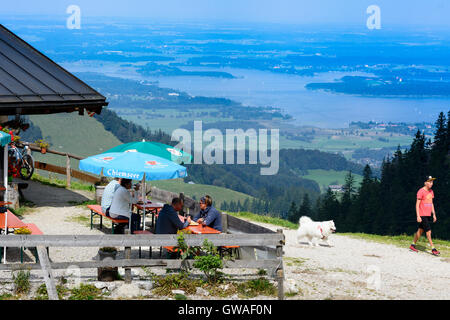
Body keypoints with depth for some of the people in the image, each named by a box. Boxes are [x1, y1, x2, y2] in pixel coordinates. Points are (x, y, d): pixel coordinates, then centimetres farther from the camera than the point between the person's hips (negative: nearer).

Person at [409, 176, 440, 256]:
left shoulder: (431, 192, 12)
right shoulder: (421, 191, -13)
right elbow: (417, 204, -14)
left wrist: (434, 214, 16)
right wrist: (418, 216, -19)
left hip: (428, 215, 8)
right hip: (422, 215, -8)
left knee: (420, 230, 14)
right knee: (428, 231, -9)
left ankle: (413, 245, 25)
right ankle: (433, 249, -8)